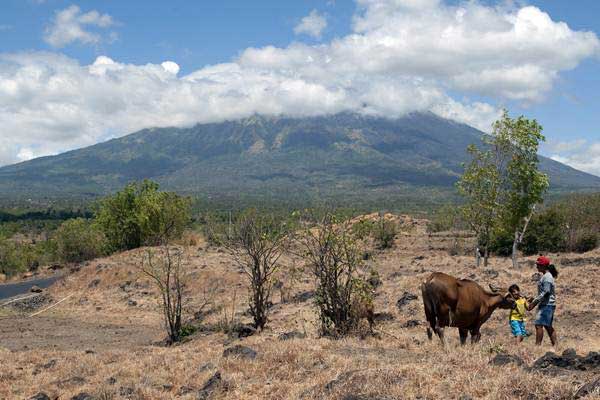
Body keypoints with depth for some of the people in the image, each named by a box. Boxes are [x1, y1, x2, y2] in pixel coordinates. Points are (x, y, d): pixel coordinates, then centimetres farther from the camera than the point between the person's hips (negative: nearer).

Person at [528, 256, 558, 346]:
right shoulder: (545, 276, 17)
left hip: (547, 305, -11)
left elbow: (545, 292, -21)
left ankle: (538, 345, -15)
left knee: (539, 325, -13)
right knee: (548, 326, 13)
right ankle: (555, 344, 16)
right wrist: (533, 301, 16)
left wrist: (534, 302, -20)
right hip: (546, 305, 11)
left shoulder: (547, 277, -14)